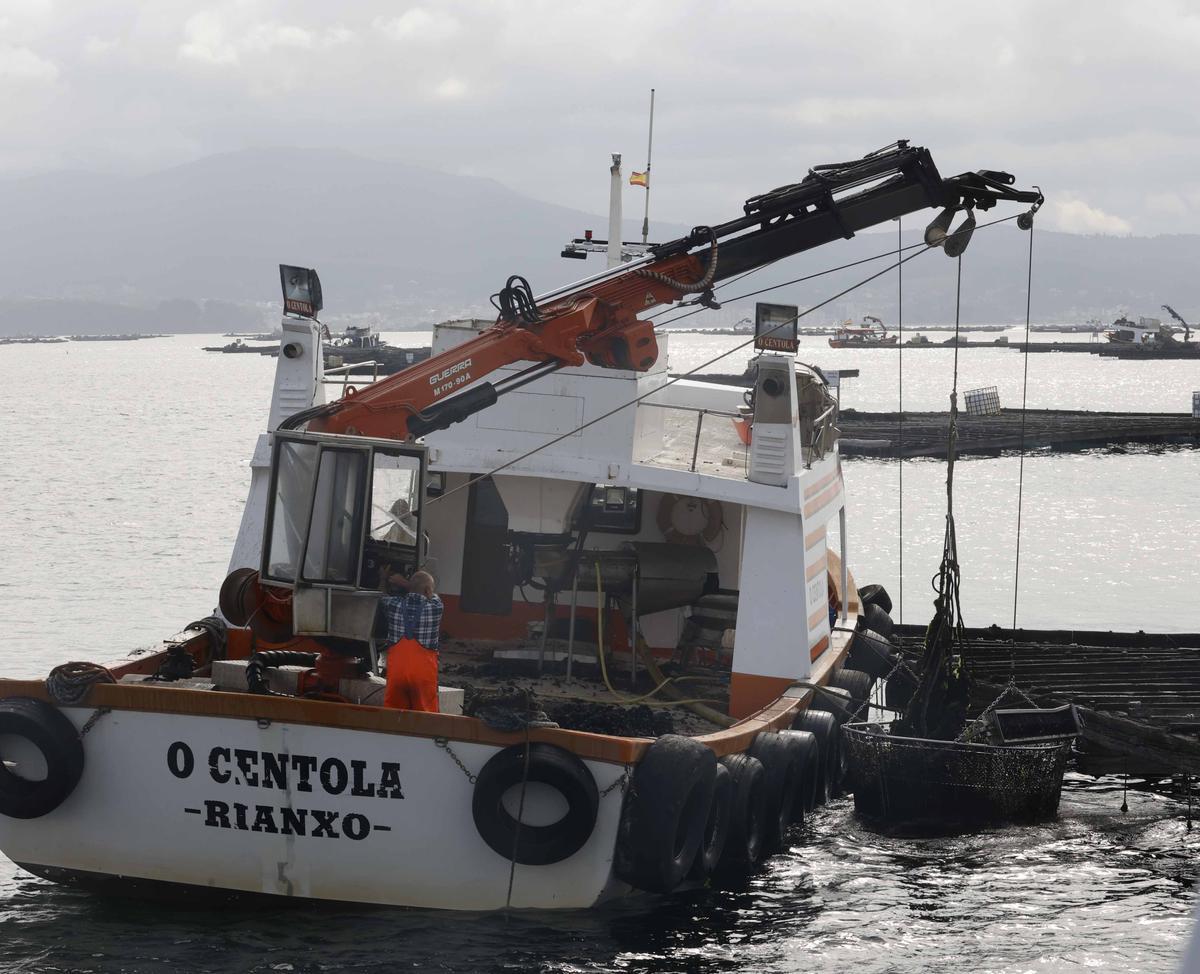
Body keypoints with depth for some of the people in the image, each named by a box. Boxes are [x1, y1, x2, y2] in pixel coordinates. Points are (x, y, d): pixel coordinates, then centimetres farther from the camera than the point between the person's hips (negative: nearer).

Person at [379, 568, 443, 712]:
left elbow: (383, 598, 25)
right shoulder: (435, 607, -3)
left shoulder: (393, 604, 1)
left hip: (396, 671, 2)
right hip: (424, 673, -2)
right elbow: (433, 597, 21)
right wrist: (405, 584, 24)